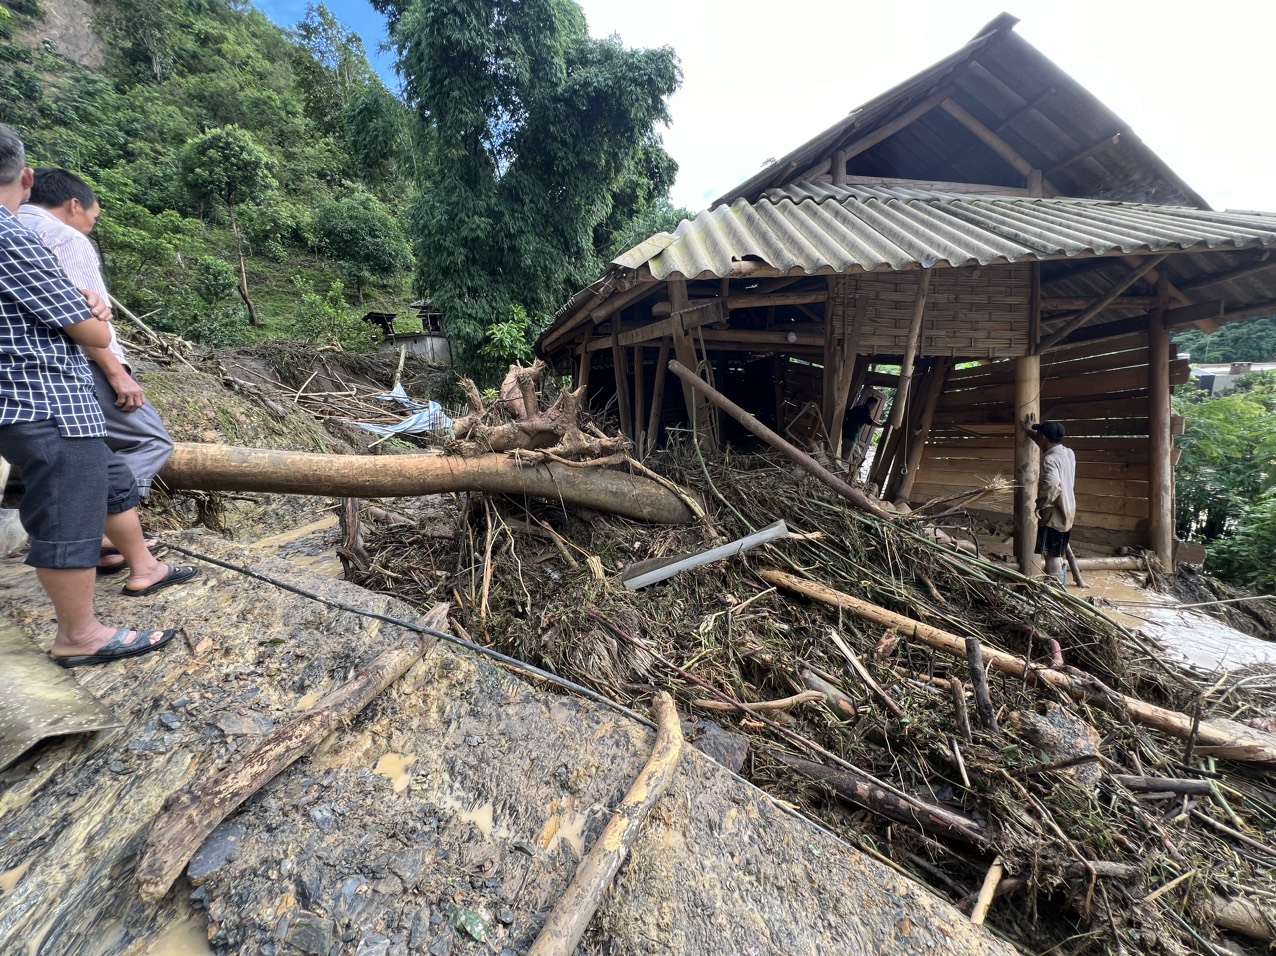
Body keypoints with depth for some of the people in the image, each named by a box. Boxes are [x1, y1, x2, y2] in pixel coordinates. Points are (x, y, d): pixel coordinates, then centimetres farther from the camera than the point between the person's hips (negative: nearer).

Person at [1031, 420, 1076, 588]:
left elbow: (1052, 484, -38)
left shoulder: (1050, 459, -21)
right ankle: (1061, 587, 27)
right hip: (1067, 511, 10)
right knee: (1059, 554, 18)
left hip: (1054, 514, -10)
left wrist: (1041, 504, -23)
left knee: (1051, 555, -4)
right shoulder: (1069, 453, 8)